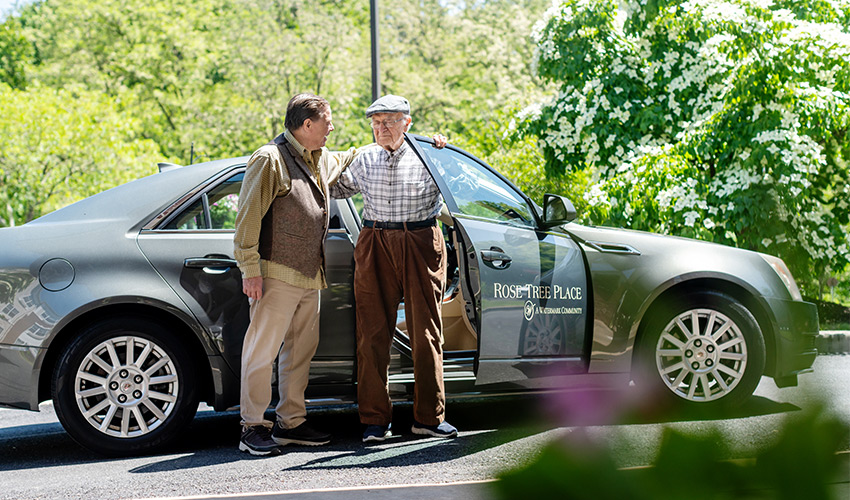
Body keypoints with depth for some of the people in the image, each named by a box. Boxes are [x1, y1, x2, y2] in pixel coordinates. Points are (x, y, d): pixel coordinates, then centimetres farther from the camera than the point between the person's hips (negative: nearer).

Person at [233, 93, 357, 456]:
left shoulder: (322, 160, 16)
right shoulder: (270, 159, -10)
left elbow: (348, 161, 40)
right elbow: (247, 218, -13)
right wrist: (250, 270, -18)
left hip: (309, 276, 9)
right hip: (277, 274, -9)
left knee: (302, 349, 11)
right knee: (263, 349, -7)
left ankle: (291, 423, 19)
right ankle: (253, 427, -3)